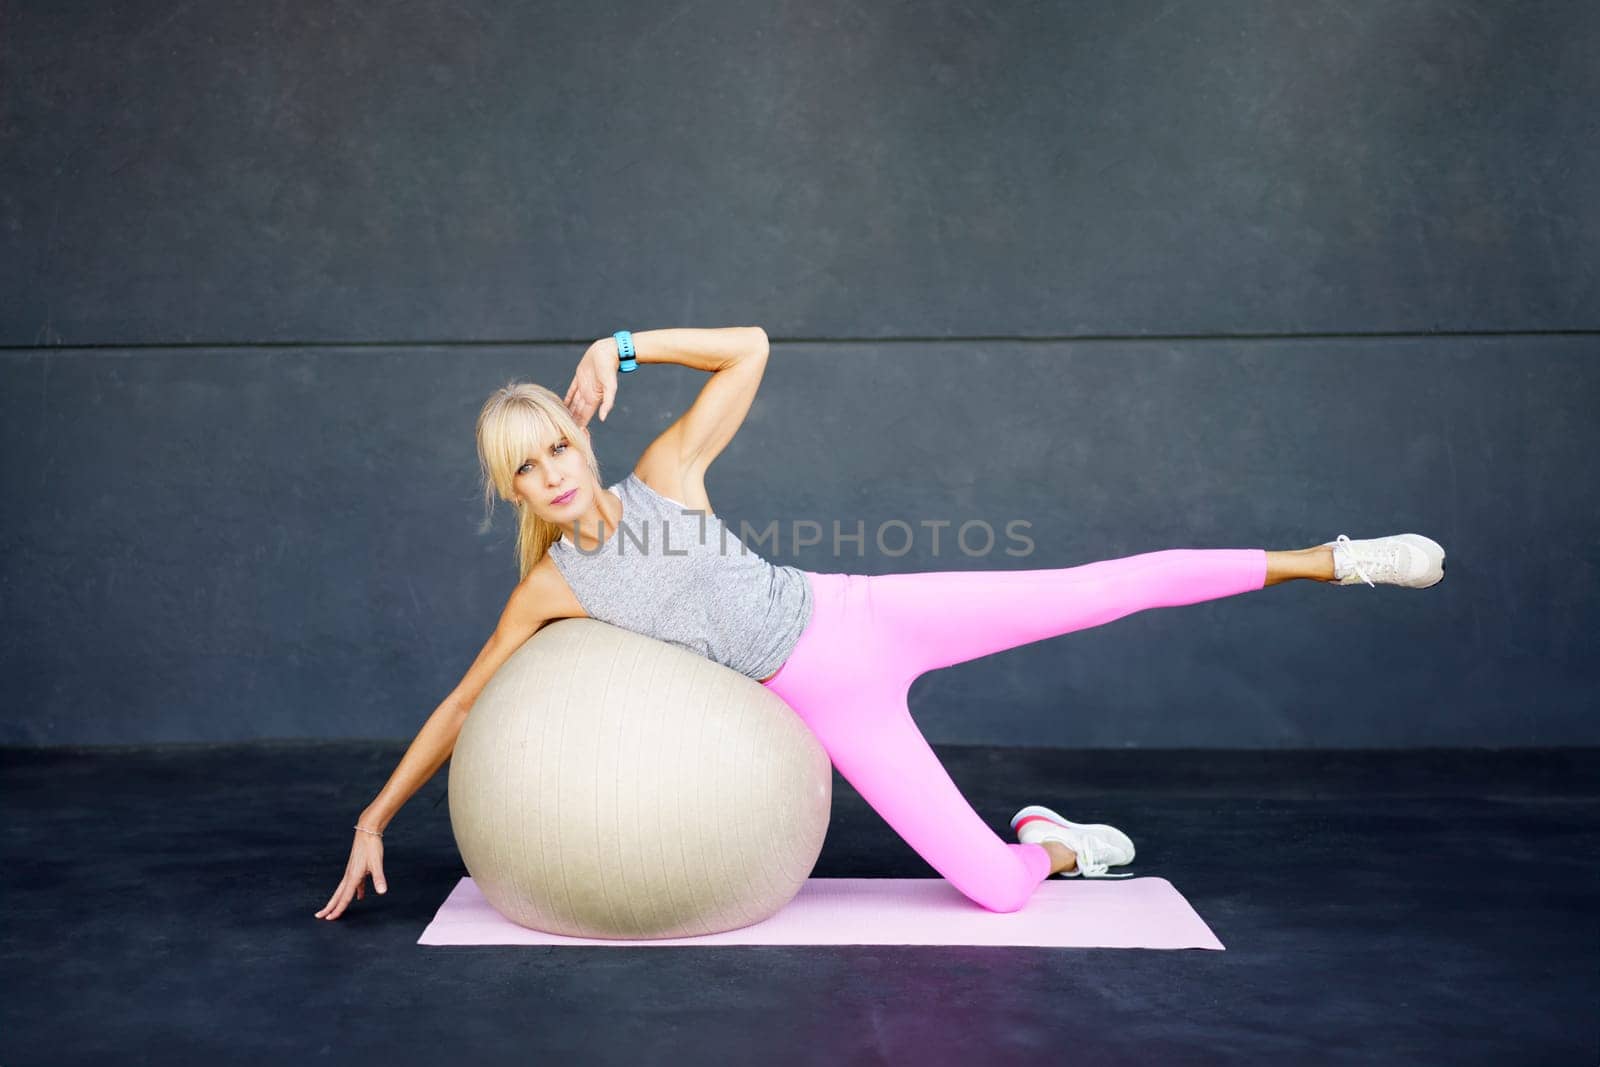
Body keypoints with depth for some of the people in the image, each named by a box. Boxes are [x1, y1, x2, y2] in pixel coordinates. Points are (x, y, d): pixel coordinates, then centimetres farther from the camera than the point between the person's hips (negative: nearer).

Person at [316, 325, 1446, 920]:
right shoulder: (550, 590, -5)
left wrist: (625, 344, -15)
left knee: (1118, 586, -5)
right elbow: (460, 705, 4)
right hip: (833, 707, 1)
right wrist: (375, 820, 5)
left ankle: (1330, 559, 13)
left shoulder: (663, 476, -7)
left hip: (870, 613, 0)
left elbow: (752, 350, -6)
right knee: (1001, 889, -4)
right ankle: (1052, 843, 31)